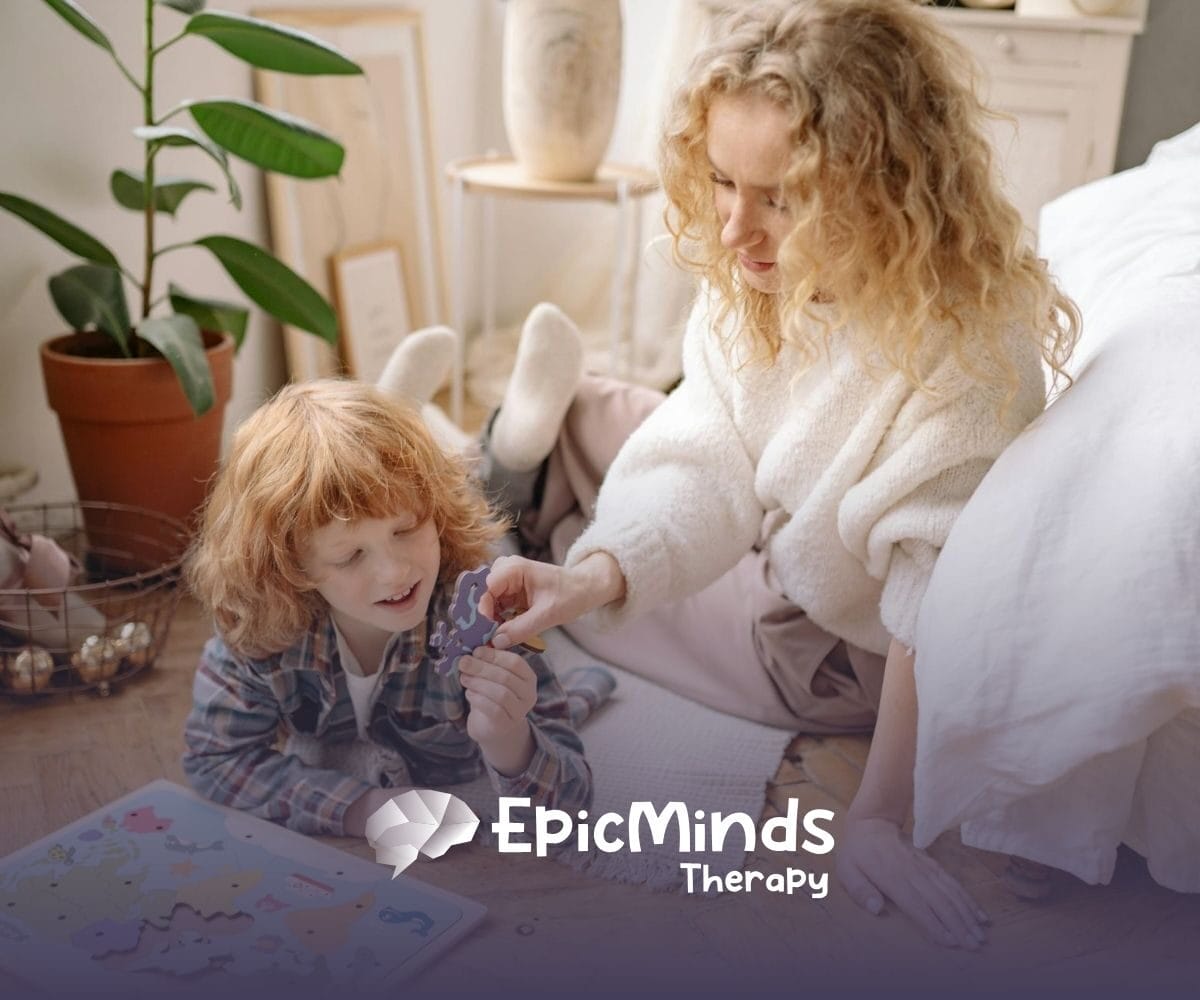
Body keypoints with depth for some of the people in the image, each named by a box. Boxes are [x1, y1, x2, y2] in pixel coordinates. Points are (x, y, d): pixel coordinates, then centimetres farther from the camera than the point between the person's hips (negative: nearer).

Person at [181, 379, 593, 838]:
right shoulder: (259, 625, -21)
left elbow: (570, 800, -24)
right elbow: (214, 756, -10)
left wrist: (506, 745, -48)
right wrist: (363, 808, -25)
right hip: (329, 840, 3)